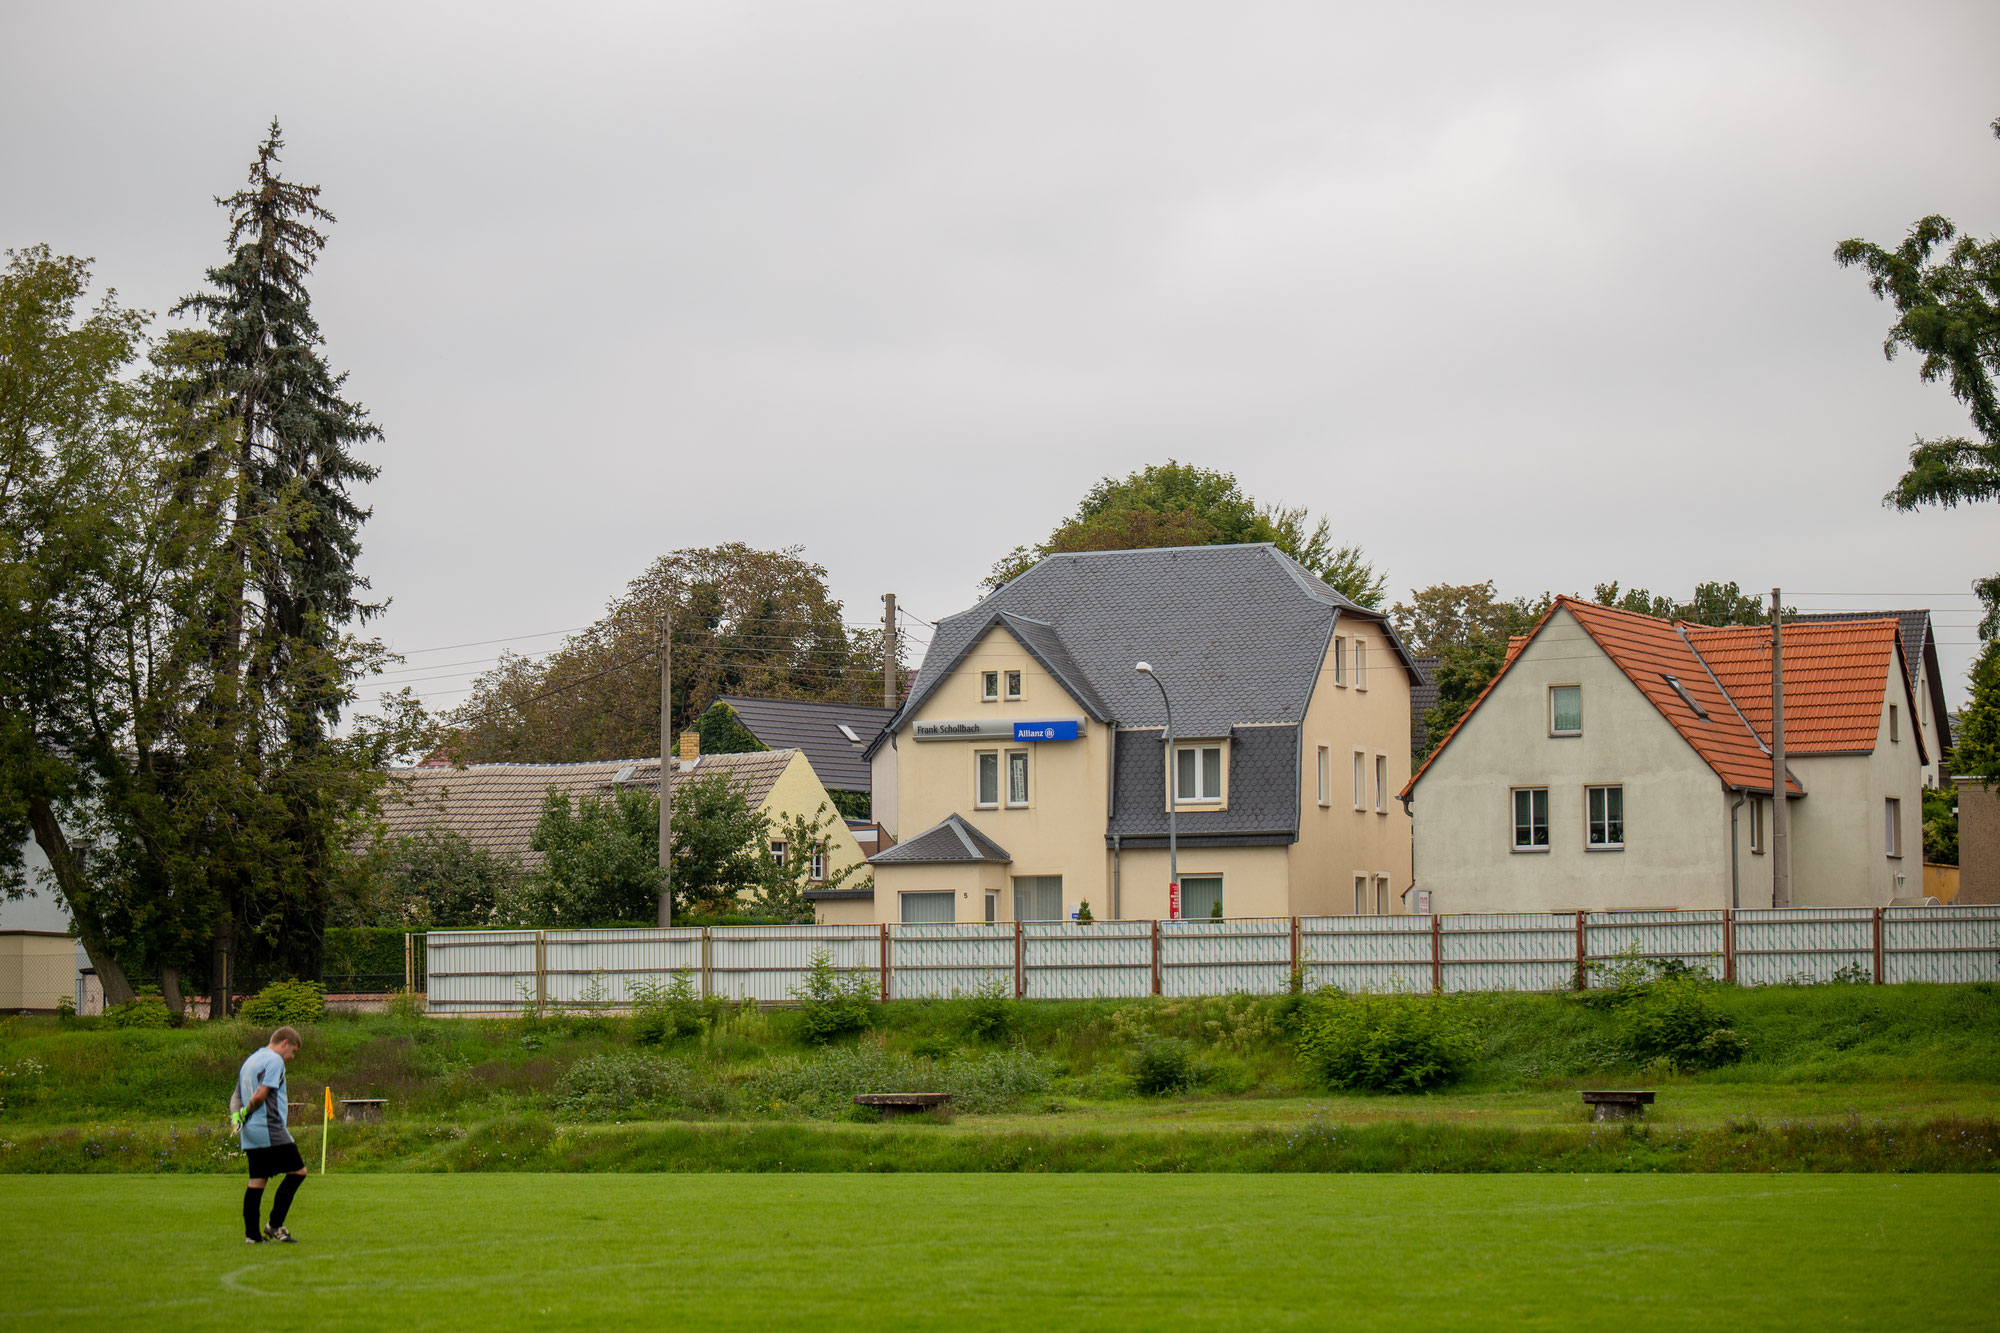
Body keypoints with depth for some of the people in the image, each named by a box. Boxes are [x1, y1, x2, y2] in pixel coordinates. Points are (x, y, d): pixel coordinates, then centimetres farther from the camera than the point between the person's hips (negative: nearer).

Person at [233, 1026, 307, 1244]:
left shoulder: (250, 1060, 22)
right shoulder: (274, 1060, -8)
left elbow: (236, 1097, 19)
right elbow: (260, 1094, -18)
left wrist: (237, 1115, 2)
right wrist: (245, 1113, -4)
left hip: (251, 1135, 9)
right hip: (270, 1131, -9)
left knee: (257, 1181, 9)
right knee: (298, 1171, -3)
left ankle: (251, 1234, 5)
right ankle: (275, 1225, -8)